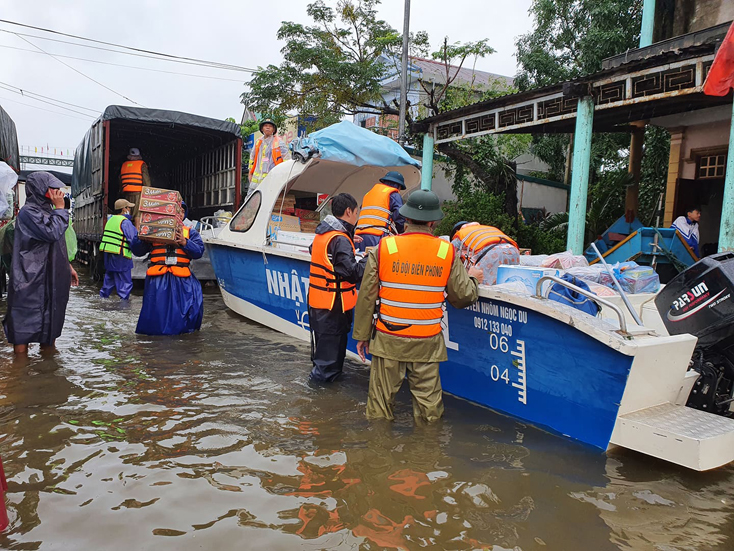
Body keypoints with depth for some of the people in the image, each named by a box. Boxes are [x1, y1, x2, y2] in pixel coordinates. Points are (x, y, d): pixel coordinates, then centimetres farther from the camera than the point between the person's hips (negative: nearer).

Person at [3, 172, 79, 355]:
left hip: (50, 278, 9)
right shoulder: (28, 212, -11)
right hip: (31, 281, -9)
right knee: (25, 326, -4)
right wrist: (59, 208, -13)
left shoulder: (46, 211, 16)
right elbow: (52, 233, -23)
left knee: (50, 325, 14)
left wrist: (68, 266, 20)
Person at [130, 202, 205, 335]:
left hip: (181, 278, 0)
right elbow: (137, 251, 12)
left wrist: (184, 242, -13)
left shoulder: (190, 232, 17)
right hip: (158, 276, 0)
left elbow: (199, 251, 3)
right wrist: (140, 237, -7)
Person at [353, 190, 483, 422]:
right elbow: (463, 297, 3)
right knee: (428, 404, 12)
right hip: (427, 342, 0)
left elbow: (367, 296, -2)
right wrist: (472, 278, 25)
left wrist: (362, 334, 8)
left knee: (381, 401, 11)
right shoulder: (447, 252, -3)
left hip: (387, 339, 0)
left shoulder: (383, 248, -5)